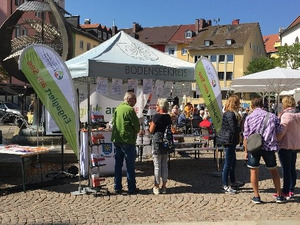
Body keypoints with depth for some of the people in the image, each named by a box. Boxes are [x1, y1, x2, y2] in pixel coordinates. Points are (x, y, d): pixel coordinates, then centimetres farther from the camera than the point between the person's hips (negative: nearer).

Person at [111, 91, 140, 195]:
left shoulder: (117, 108, 11)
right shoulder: (129, 109, -13)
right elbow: (137, 126, -12)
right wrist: (136, 131, 8)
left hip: (116, 140, 7)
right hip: (127, 140, -7)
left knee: (118, 164, 12)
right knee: (130, 165, 2)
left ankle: (117, 187, 17)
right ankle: (131, 188, 8)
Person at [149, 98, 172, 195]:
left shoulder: (156, 116, -12)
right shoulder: (168, 117, 6)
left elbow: (151, 130, -8)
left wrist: (151, 125, 9)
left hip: (157, 141, -5)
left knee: (157, 165, 2)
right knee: (165, 164, 12)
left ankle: (156, 187, 8)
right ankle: (164, 187, 17)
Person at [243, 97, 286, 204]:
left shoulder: (249, 117, 0)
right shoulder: (272, 116, 5)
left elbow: (246, 136, -2)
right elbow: (279, 133, 3)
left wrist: (246, 151, 5)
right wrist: (274, 143, 17)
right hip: (269, 147, 2)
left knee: (254, 171, 10)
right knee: (274, 171, 16)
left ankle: (256, 196, 11)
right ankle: (279, 196, 23)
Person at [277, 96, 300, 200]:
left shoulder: (286, 115, -16)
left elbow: (281, 131, -20)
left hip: (285, 146, -8)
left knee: (286, 169, -2)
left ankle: (286, 192, 4)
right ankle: (291, 190, 21)